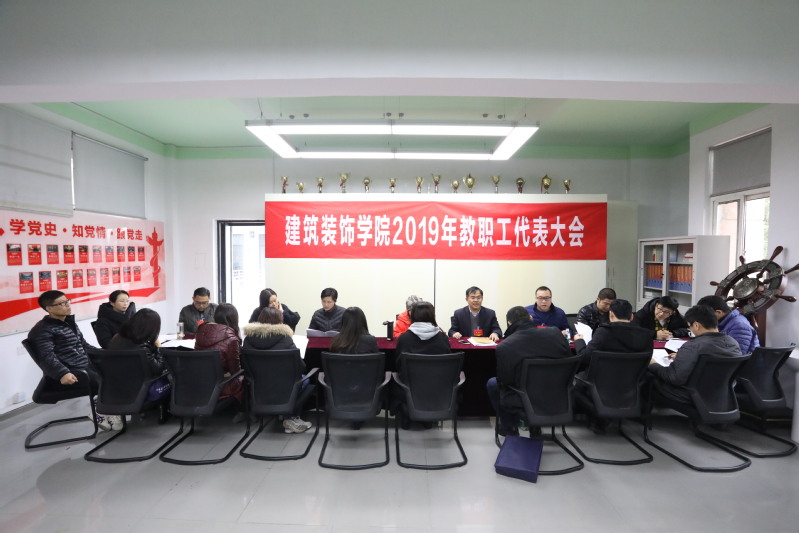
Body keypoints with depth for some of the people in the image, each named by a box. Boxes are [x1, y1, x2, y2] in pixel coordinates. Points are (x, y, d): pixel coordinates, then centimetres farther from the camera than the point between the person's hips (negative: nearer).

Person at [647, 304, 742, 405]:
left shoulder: (693, 346, -27)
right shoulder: (734, 343, -3)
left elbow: (674, 378, -27)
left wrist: (652, 365, -12)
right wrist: (681, 357, 19)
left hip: (692, 398, -8)